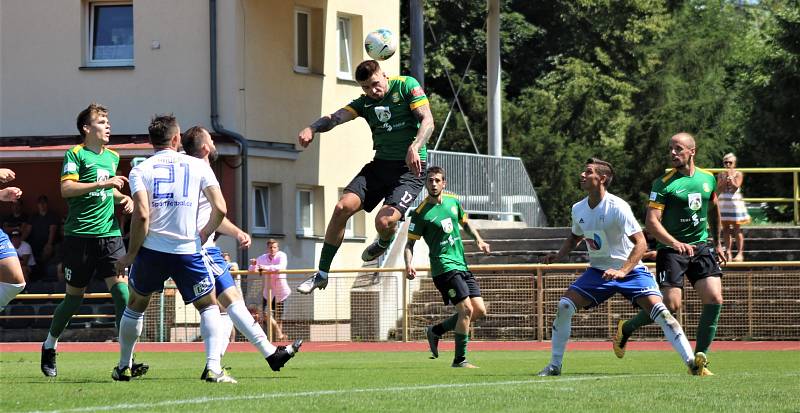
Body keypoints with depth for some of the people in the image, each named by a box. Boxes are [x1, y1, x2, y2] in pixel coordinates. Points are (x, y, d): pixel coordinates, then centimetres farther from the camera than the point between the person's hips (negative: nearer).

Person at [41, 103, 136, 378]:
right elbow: (66, 188, -17)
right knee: (74, 297, 5)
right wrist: (103, 183, -22)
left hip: (110, 234, 5)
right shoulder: (75, 154, -3)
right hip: (79, 235, -5)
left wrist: (122, 198, 14)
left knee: (121, 288, -13)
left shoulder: (113, 157, 17)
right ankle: (49, 346, 31)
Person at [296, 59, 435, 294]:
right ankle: (322, 273, -2)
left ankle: (383, 244, 17)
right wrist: (312, 128, -27)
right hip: (380, 164, 5)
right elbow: (336, 117, -6)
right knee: (343, 207, -13)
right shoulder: (365, 103, 10)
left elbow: (427, 121, -11)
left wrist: (414, 147, -29)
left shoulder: (407, 86, -3)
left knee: (384, 221, -24)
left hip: (410, 169, -5)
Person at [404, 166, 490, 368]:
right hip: (444, 266, -7)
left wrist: (478, 240, 7)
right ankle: (459, 359, -5)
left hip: (462, 265, 7)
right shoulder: (421, 213, -10)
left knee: (479, 310, 3)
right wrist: (409, 264, -25)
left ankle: (436, 331, 20)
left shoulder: (453, 201, 7)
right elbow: (410, 243, -7)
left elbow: (465, 223, 24)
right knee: (466, 309, -16)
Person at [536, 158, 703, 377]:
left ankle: (692, 362, -19)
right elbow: (575, 237, 22)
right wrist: (559, 256, 3)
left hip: (630, 269, -6)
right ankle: (555, 365, 4)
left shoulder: (617, 207, -20)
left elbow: (641, 243, -23)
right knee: (564, 306, -9)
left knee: (658, 310, -22)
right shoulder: (578, 209, 0)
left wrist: (622, 271, -33)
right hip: (598, 270, 6)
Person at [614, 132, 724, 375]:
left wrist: (717, 243, 28)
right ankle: (626, 328, 13)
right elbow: (651, 223, -15)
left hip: (701, 248, 5)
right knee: (670, 305, -14)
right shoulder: (664, 183, -9)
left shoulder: (708, 179, 8)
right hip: (670, 249, -5)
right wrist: (676, 243, -29)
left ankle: (700, 358, -2)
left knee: (714, 299, -12)